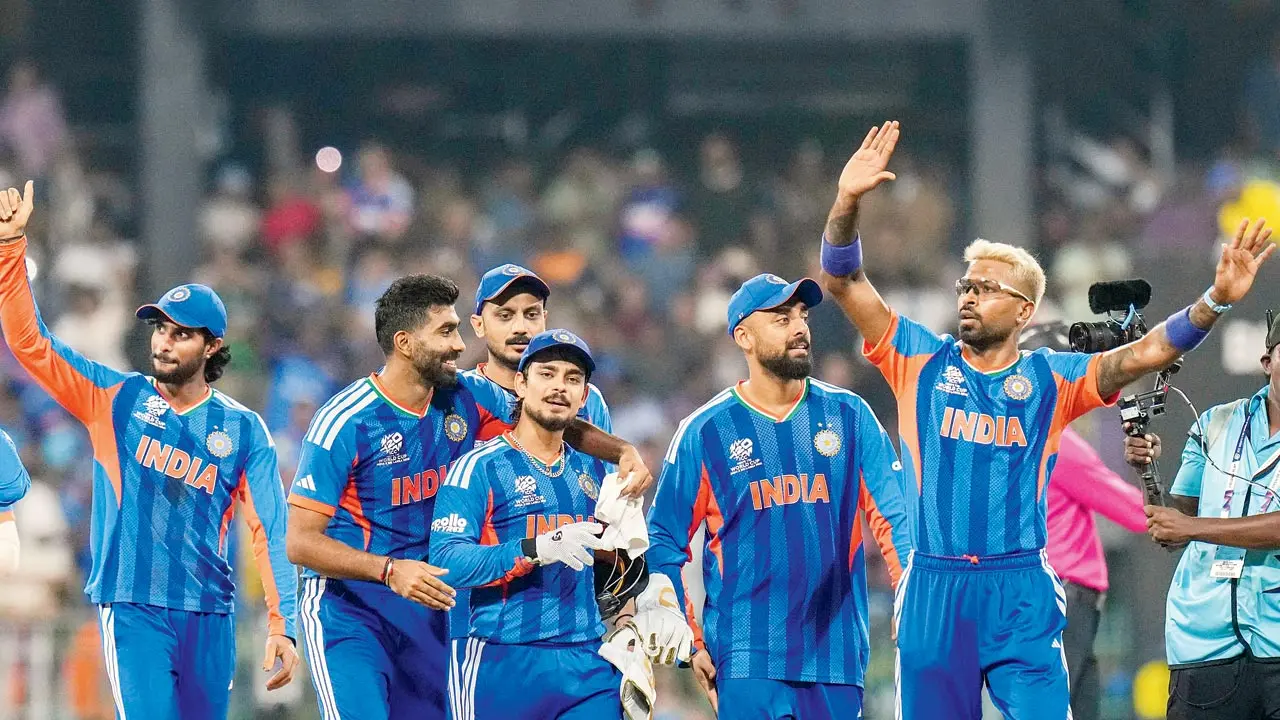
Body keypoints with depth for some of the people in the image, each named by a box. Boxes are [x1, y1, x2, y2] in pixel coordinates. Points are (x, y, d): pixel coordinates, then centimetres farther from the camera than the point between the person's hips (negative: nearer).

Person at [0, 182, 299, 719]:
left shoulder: (243, 430, 6)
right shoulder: (116, 399, 5)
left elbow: (270, 529, 3)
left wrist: (282, 625, -6)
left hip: (210, 616, 2)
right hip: (132, 609, -2)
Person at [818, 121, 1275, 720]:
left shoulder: (1050, 379, 7)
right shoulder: (921, 361, 8)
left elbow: (1141, 356, -4)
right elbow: (844, 282, 1)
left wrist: (1216, 300, -19)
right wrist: (847, 201, -15)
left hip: (1021, 598, -1)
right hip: (934, 590, 1)